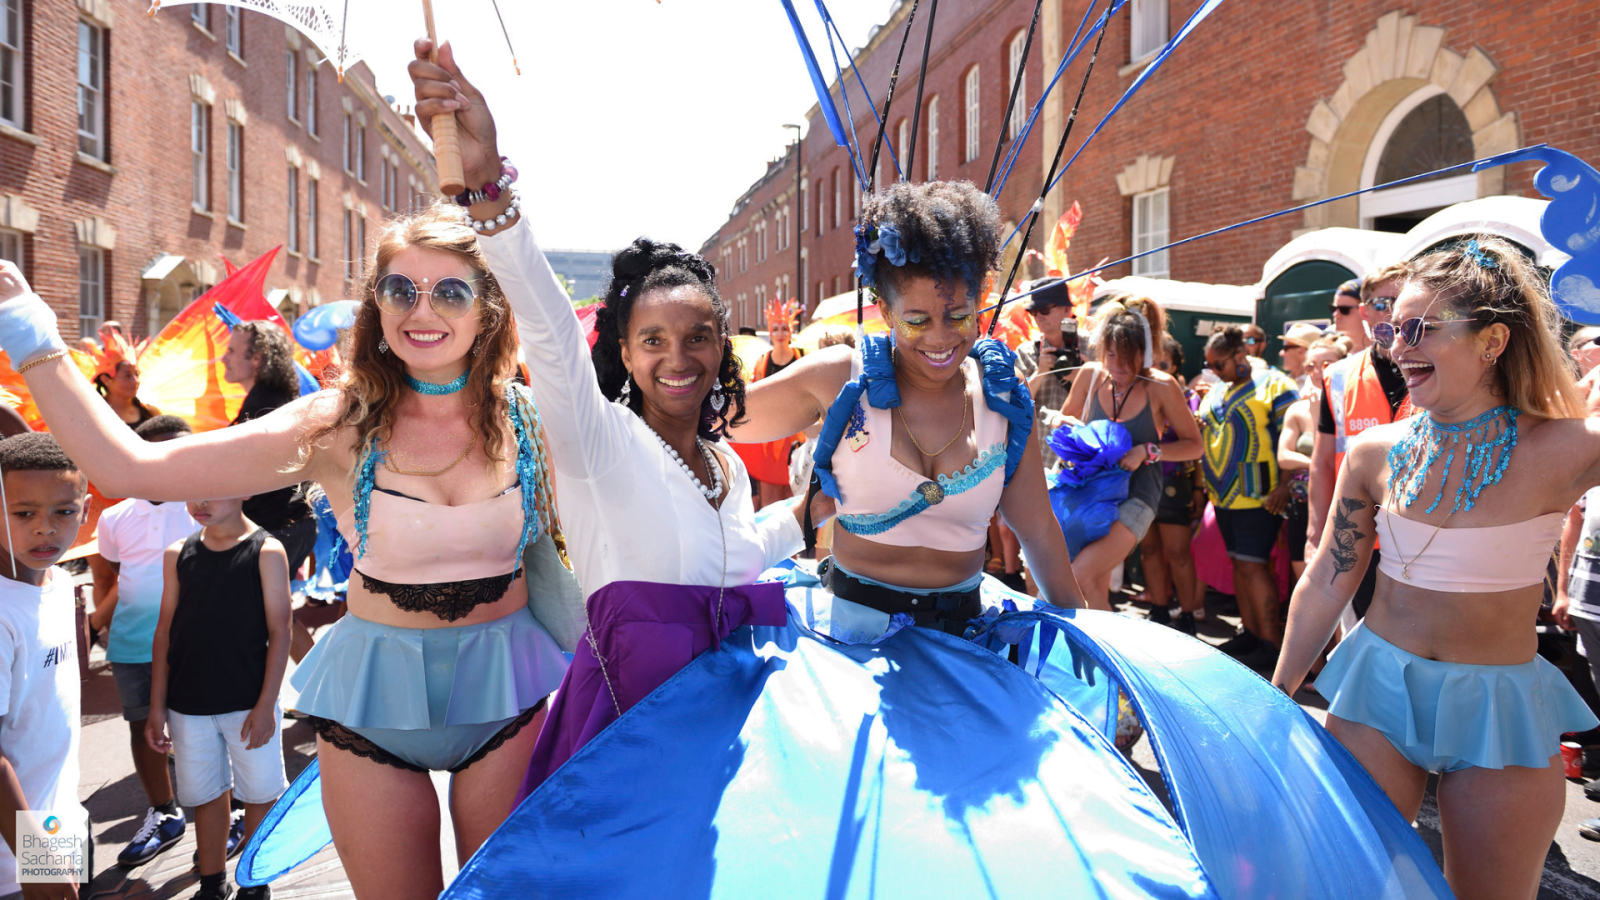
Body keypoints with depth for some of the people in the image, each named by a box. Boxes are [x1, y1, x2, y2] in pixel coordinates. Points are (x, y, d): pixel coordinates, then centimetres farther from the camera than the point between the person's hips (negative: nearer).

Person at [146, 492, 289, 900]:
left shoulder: (266, 552, -8)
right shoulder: (177, 555, 2)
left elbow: (279, 632, -8)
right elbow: (165, 631, 7)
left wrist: (266, 705, -11)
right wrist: (157, 707, 5)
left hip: (248, 703, -3)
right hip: (188, 705, 3)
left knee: (259, 793, 8)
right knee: (206, 795, 15)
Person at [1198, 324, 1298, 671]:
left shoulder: (1273, 384, -8)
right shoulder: (1215, 393, 15)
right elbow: (1205, 437, 25)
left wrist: (1284, 485, -18)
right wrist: (1204, 482, 9)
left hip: (1258, 495, -7)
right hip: (1224, 494, 7)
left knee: (1251, 564, -10)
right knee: (1239, 563, 11)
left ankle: (1270, 643, -2)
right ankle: (1250, 633, 20)